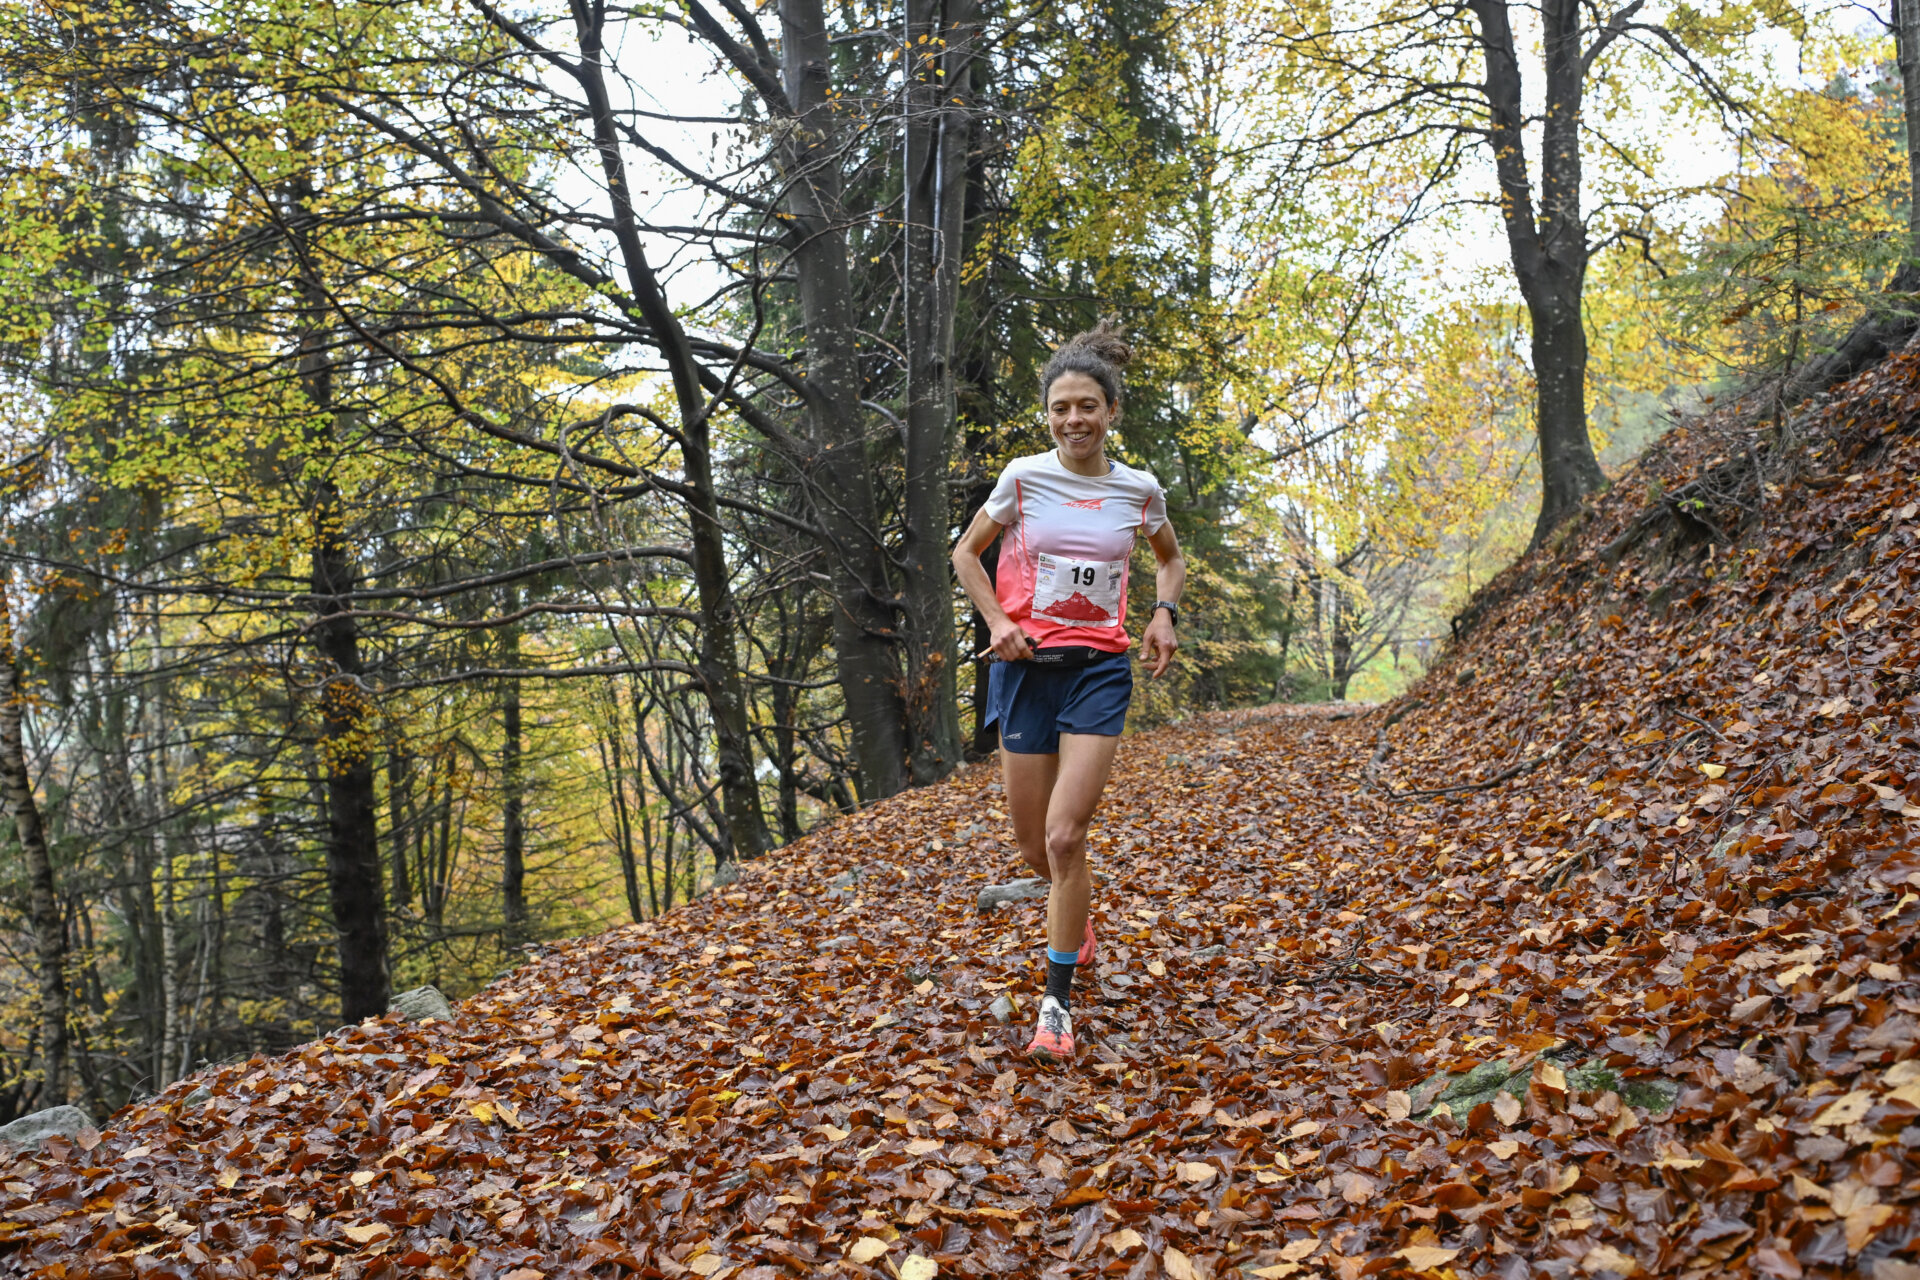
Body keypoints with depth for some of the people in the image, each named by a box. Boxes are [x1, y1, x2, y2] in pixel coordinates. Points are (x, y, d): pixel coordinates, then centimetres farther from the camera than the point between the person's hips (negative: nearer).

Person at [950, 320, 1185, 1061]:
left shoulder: (1139, 490, 2)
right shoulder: (1025, 477, -3)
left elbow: (1170, 559, 22)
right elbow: (966, 552, 9)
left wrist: (1165, 614, 2)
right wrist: (997, 623, -6)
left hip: (1099, 669, -1)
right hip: (1027, 665, 1)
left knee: (1065, 836, -14)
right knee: (1034, 846, 7)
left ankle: (1057, 1003, -2)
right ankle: (1077, 916, 43)